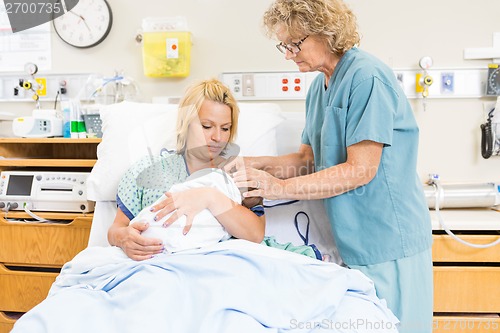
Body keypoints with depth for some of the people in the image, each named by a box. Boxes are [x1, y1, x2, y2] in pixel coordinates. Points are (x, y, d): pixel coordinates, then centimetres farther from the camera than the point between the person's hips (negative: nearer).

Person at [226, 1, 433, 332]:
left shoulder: (366, 76, -17)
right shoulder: (319, 85, 10)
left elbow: (360, 169, -21)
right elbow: (310, 158, 12)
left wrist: (280, 187, -20)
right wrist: (258, 164, -4)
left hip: (389, 242, -8)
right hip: (353, 242, 8)